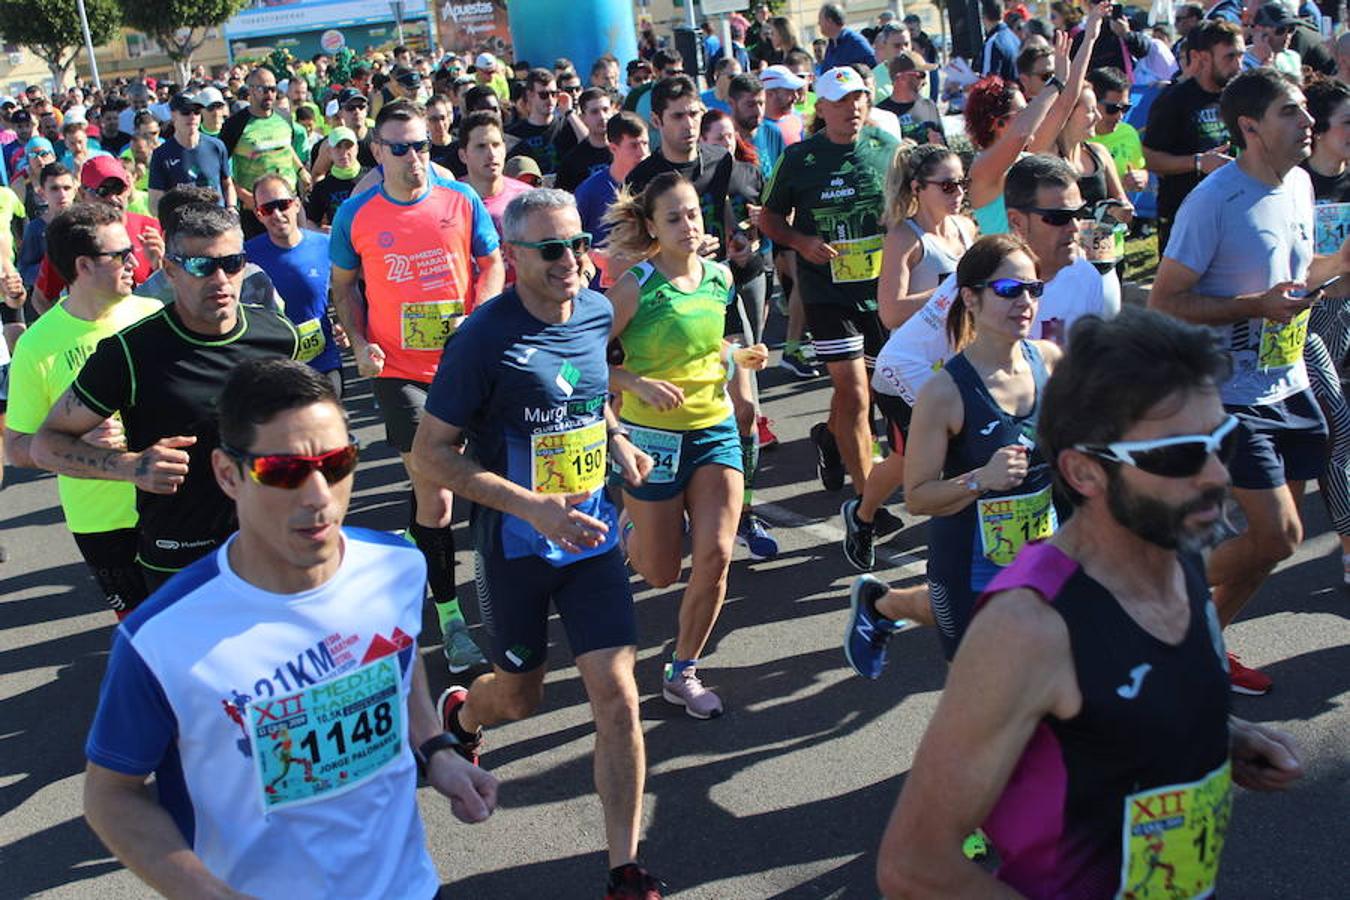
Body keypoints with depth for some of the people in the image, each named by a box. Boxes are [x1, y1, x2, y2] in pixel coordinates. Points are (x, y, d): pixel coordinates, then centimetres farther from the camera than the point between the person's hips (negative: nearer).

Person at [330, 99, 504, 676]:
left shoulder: (461, 201, -1)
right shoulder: (355, 216, -2)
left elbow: (492, 265, 7)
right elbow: (344, 287, 10)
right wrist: (359, 343, -4)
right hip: (400, 369, -2)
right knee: (434, 496, -4)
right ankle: (449, 617, 7)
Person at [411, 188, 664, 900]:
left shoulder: (597, 312, -1)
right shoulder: (483, 337, -18)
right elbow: (430, 453, -17)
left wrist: (616, 439, 3)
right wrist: (534, 508, -25)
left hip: (592, 535, 4)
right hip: (515, 545, -3)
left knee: (616, 693, -4)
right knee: (520, 695, 15)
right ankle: (460, 714, 53)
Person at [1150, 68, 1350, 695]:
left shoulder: (1299, 184, 7)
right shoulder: (1213, 201, -18)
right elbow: (1164, 302, -18)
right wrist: (1256, 305, -24)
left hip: (1289, 387, 8)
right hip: (1232, 396, -8)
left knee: (1272, 538, 11)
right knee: (1277, 536, -11)